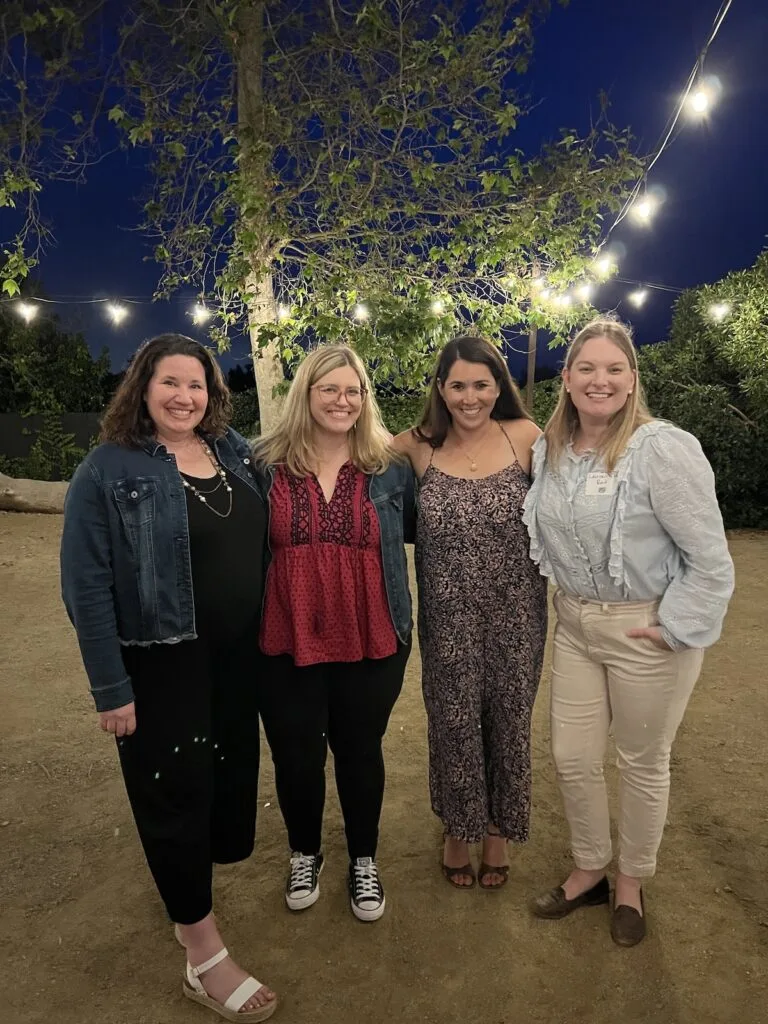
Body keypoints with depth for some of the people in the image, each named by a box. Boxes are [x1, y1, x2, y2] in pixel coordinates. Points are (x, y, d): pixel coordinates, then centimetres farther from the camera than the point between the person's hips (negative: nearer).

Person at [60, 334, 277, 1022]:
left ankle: (198, 870, 50)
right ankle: (205, 959, 23)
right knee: (176, 790, 6)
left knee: (232, 765, 20)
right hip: (160, 662, -6)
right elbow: (87, 586, -14)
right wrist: (111, 687, -15)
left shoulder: (235, 452, 3)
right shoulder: (108, 470, -13)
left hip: (238, 654, 6)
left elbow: (263, 543, 13)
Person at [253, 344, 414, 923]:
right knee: (296, 756, 15)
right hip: (287, 642, 0)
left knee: (361, 751, 16)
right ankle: (305, 853, 44)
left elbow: (419, 531, 9)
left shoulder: (390, 466, -1)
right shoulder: (266, 465, -2)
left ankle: (364, 860, 41)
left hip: (370, 641, 0)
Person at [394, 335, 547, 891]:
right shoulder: (420, 446, -3)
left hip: (515, 615, 0)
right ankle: (459, 828, 41)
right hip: (449, 619, 0)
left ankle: (498, 829, 42)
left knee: (507, 722, 16)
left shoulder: (524, 436, -6)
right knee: (454, 724, 14)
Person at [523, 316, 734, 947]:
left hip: (647, 629, -5)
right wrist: (569, 598, 9)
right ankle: (589, 870, 39)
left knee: (643, 763, 14)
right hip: (574, 624, 6)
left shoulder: (663, 450, -18)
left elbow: (710, 558, -16)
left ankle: (632, 882, 38)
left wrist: (677, 629, -17)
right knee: (573, 758, 14)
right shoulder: (549, 450, 1)